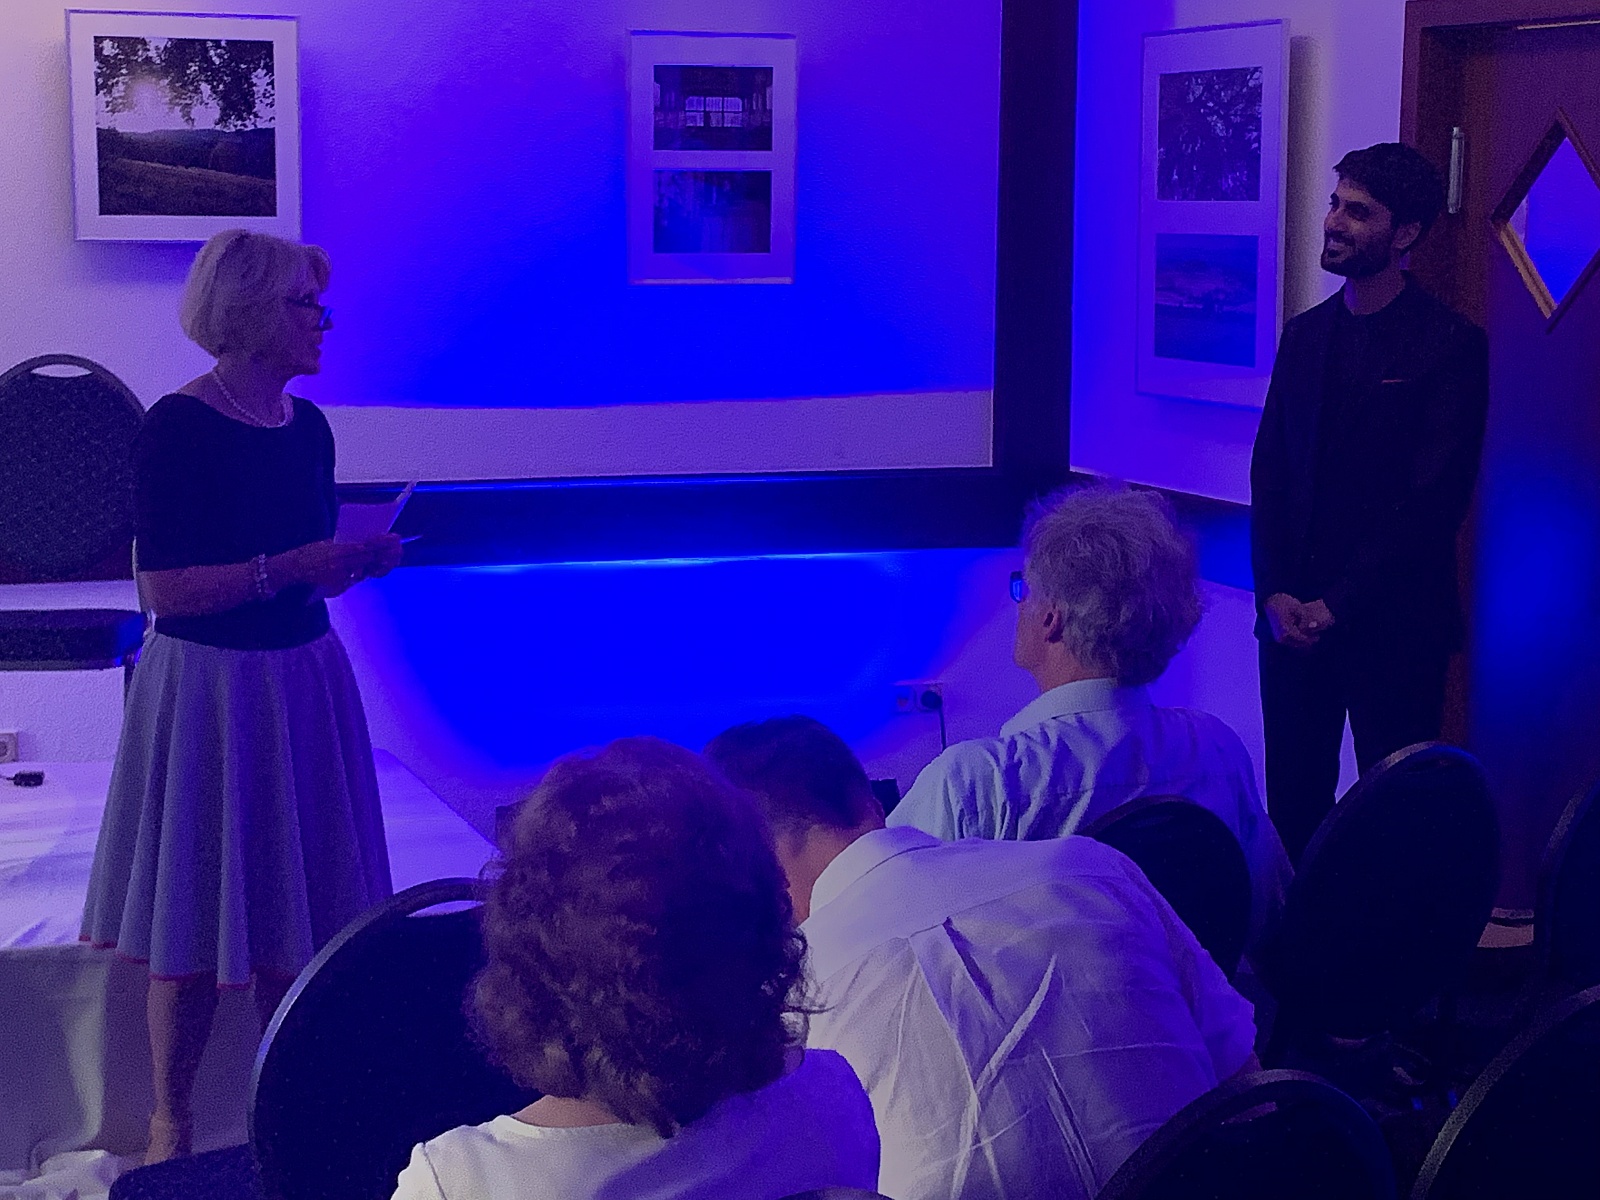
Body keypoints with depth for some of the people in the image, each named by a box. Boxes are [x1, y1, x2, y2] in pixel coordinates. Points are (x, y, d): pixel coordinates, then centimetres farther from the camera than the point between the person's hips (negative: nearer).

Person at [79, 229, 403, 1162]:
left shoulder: (308, 427, 6)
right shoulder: (177, 428, -14)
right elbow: (165, 587, -19)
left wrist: (359, 561, -4)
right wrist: (287, 567, -24)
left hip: (304, 681, 7)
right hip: (206, 690, -6)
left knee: (295, 910, 11)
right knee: (197, 922, 1)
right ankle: (171, 1123, 15)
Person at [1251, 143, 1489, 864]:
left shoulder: (1451, 345, -5)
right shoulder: (1305, 334, 13)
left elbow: (1433, 499, -11)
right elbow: (1269, 473, 10)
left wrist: (1340, 604, -13)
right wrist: (1275, 593, -4)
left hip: (1393, 623, -5)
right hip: (1293, 617, 5)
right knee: (1292, 806, 5)